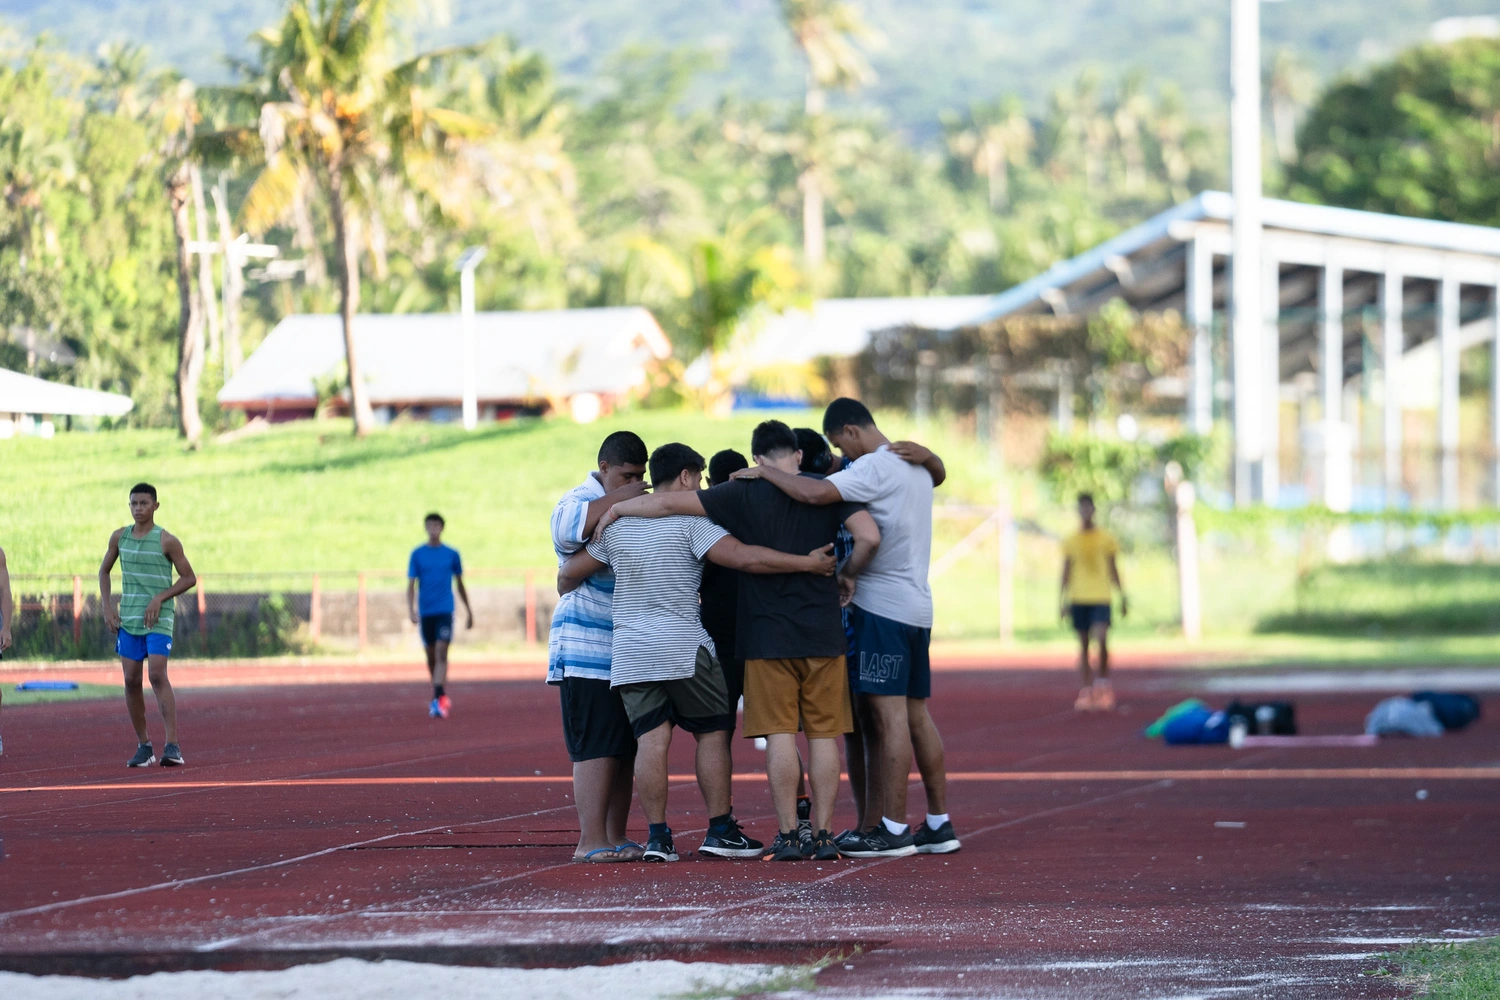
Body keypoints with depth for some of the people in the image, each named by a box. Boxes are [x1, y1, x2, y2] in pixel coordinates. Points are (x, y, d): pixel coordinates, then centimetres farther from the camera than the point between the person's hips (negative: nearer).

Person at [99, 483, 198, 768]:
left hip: (158, 619, -5)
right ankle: (143, 746, 12)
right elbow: (104, 571, 19)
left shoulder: (167, 541, -6)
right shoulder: (120, 537, 7)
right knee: (131, 680, 2)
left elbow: (189, 578, -1)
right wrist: (107, 606, 6)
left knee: (158, 675, -18)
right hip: (127, 618, 5)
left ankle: (172, 746, -22)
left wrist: (160, 598, -13)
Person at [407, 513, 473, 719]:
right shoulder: (418, 554, 3)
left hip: (445, 611, -2)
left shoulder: (451, 554, 4)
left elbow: (460, 584, 13)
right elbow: (411, 584, 0)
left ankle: (439, 697, -21)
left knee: (441, 653, -15)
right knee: (431, 656, 9)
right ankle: (442, 697, 24)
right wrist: (411, 610, -13)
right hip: (426, 612, 2)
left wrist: (468, 611, 15)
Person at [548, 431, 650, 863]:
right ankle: (590, 841, -15)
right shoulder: (582, 501, -7)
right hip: (586, 649, -8)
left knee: (625, 747, 8)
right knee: (597, 746, -13)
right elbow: (566, 529, -32)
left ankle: (615, 836, 12)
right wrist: (619, 499, -25)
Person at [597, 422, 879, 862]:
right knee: (823, 734, 5)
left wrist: (617, 508, 8)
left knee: (780, 734, 0)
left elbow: (669, 503, -6)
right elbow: (869, 537, -12)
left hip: (769, 637, -2)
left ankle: (788, 835, -2)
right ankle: (823, 835, 4)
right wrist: (845, 574, 7)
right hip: (824, 634, 2)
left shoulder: (744, 494, -3)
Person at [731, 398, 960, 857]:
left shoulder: (875, 468, -13)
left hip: (882, 607, -9)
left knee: (888, 714, -8)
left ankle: (894, 829, -9)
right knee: (916, 715, 11)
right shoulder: (917, 468, 16)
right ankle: (939, 823, 13)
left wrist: (765, 472, -11)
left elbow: (816, 492, -24)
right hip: (917, 607, 9)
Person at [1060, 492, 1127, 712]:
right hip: (1078, 599, 2)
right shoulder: (1071, 541, 8)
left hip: (1101, 597, -2)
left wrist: (1122, 596, 6)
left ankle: (1104, 683, -2)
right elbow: (1066, 572, 9)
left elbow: (1113, 570, 10)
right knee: (1083, 645, 2)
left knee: (1101, 639, -18)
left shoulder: (1106, 538, 6)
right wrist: (1064, 600, 3)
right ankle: (1087, 690, 4)